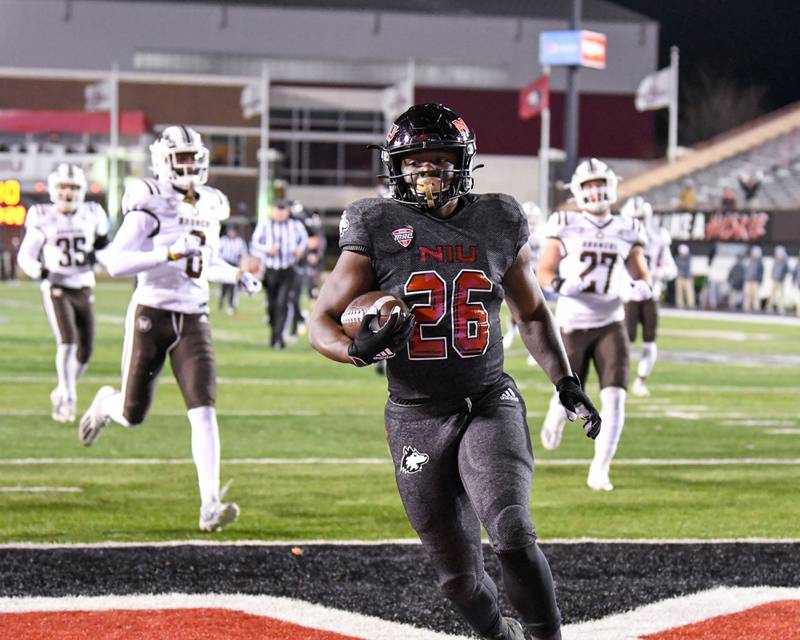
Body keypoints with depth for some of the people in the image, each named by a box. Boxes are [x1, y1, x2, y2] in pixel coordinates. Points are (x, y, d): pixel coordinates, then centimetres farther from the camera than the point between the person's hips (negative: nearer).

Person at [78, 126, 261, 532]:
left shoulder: (210, 207, 10)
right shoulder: (150, 206, -12)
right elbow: (115, 263, -22)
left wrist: (237, 276, 10)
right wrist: (171, 252, -30)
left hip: (193, 320, 4)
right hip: (151, 314, -4)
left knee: (203, 410, -13)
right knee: (132, 416, 7)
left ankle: (210, 505, -17)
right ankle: (107, 403, 45)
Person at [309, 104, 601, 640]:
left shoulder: (497, 226, 4)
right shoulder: (377, 232, -3)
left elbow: (532, 314, 19)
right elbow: (322, 324, -2)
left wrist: (567, 384, 10)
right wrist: (359, 350, -24)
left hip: (490, 408, 0)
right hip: (417, 419, 0)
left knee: (512, 533, -23)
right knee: (458, 573, 5)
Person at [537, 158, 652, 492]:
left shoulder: (627, 231, 5)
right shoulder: (565, 227, -2)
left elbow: (640, 270, 13)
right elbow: (544, 271, -1)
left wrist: (643, 285, -10)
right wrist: (560, 285, -23)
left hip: (610, 324, 2)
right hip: (572, 324, -2)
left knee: (614, 396, -13)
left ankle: (599, 471, -5)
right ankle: (555, 418, 44)